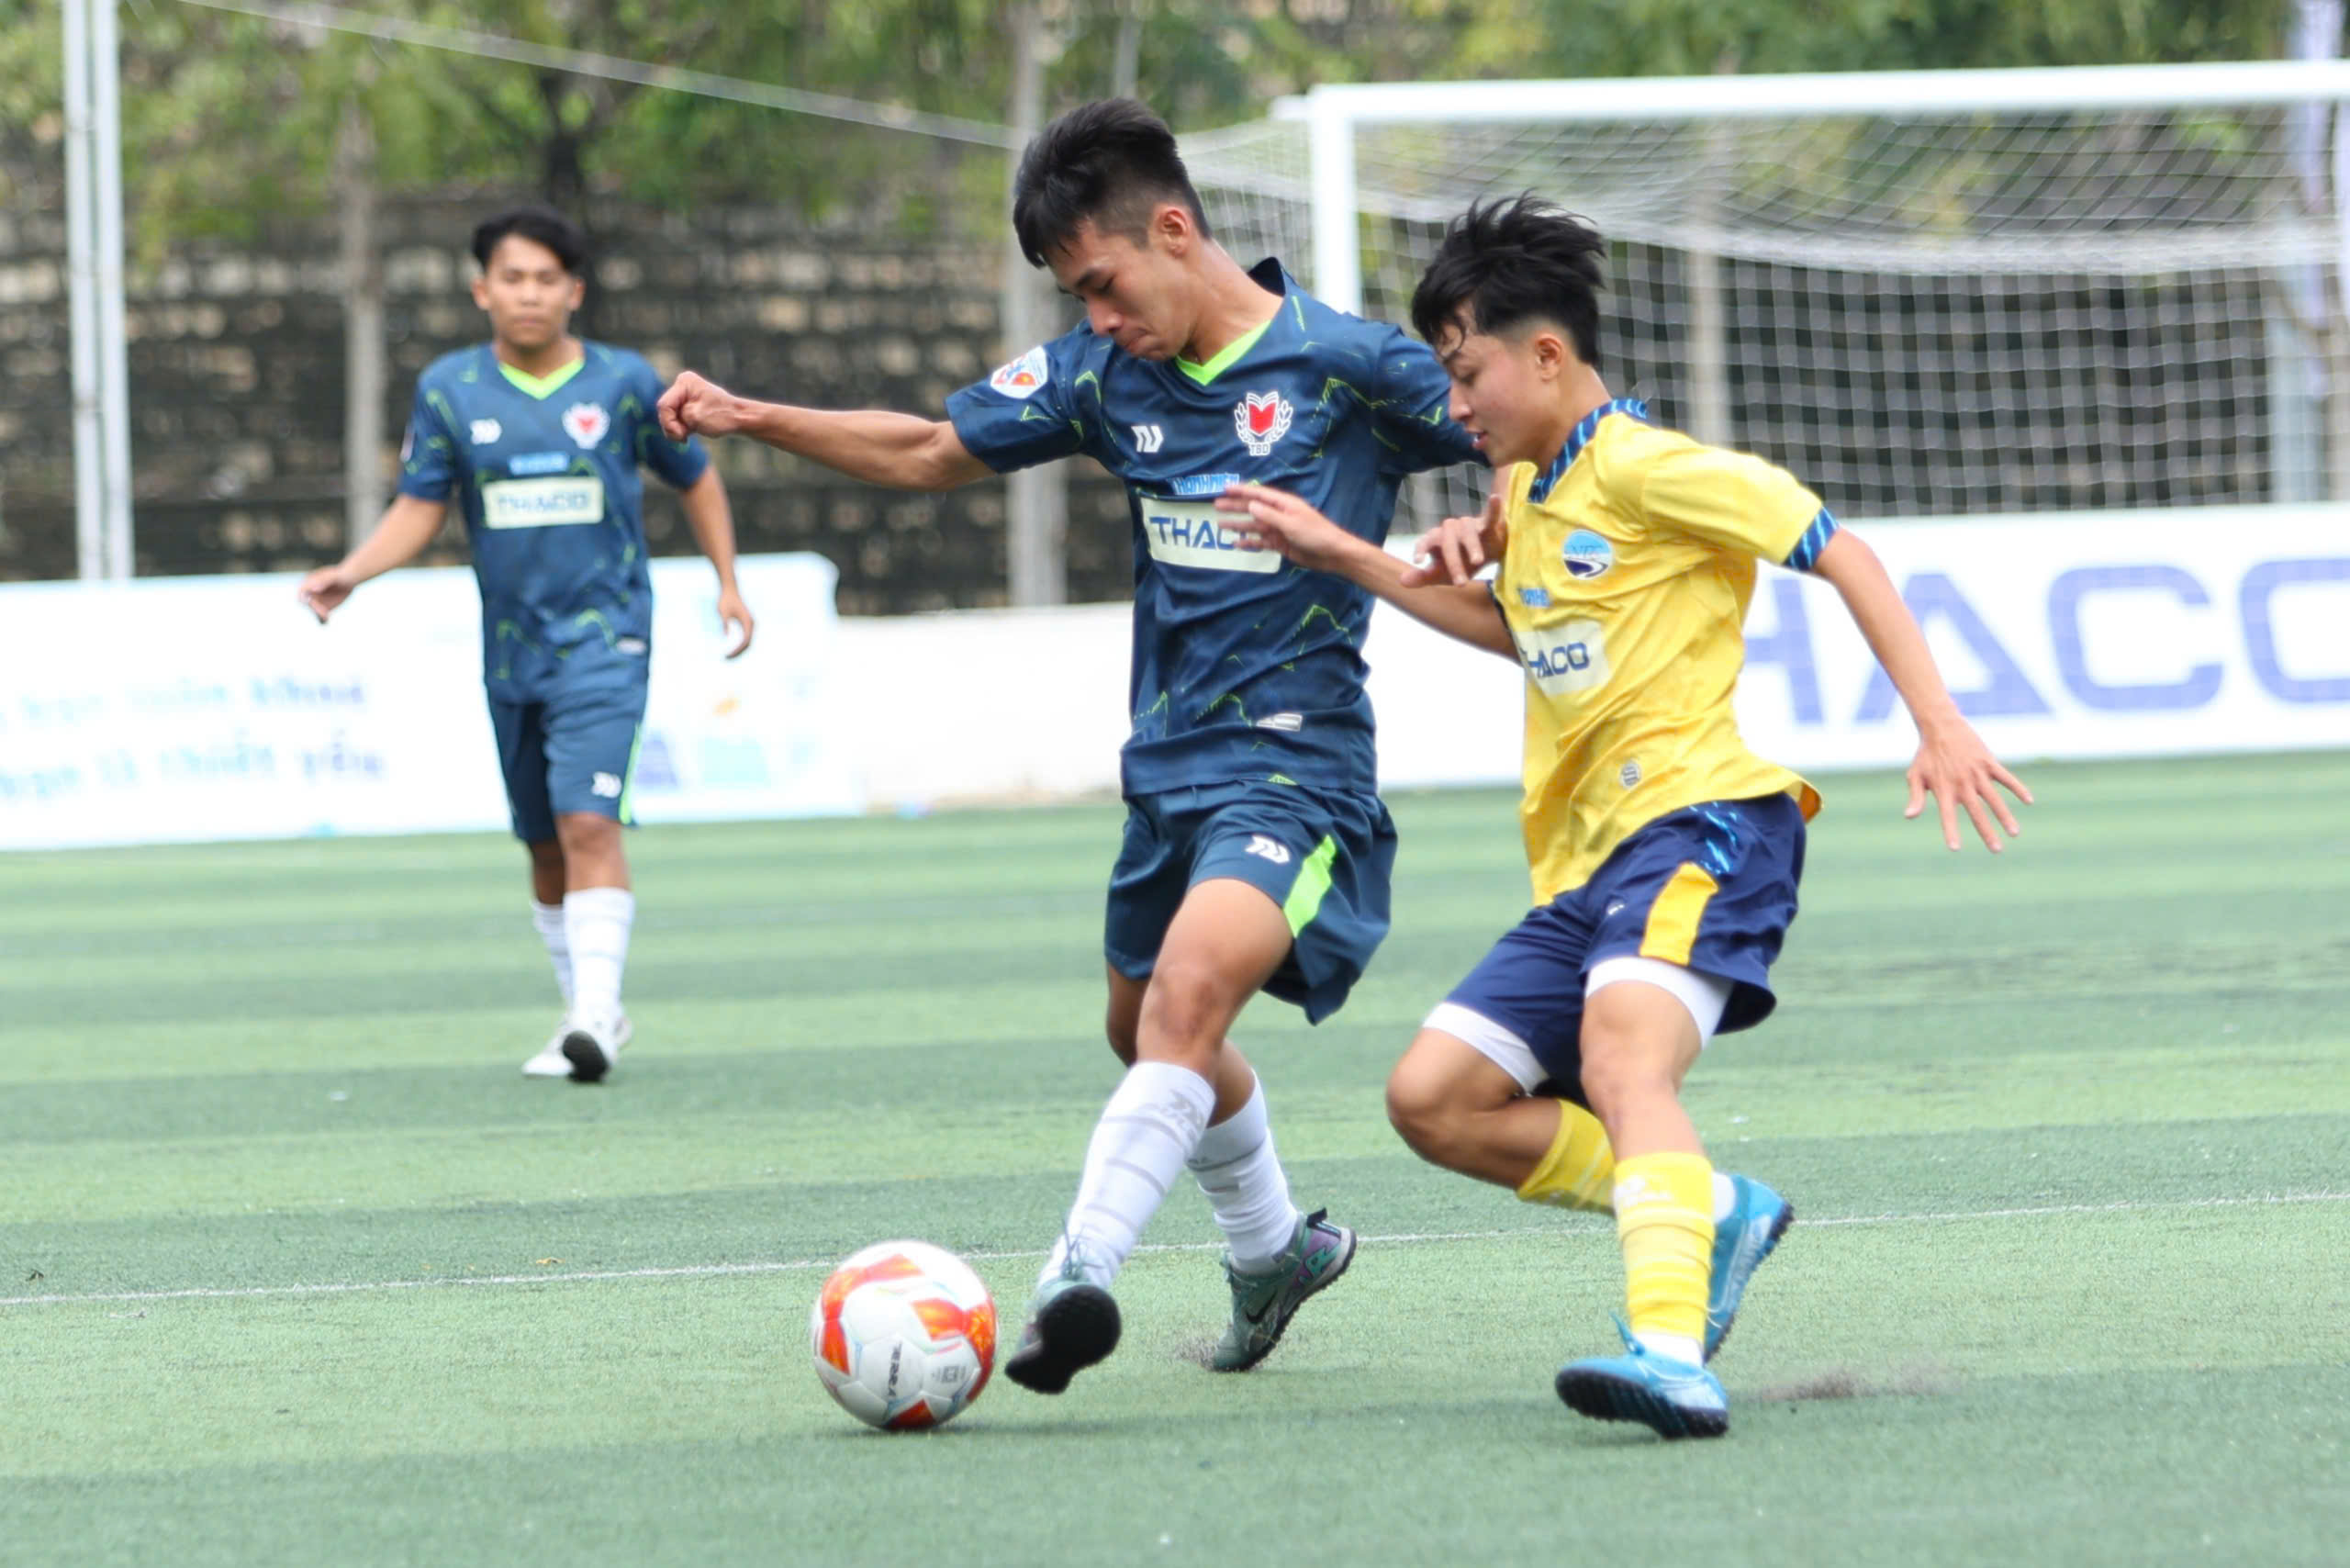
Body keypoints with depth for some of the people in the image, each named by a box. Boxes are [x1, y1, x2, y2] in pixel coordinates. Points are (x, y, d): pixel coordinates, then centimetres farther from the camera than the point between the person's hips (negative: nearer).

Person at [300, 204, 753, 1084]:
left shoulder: (623, 383, -1)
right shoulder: (449, 390, 2)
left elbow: (695, 480, 13)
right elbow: (420, 508, 4)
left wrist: (727, 581, 11)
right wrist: (351, 572, -12)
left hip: (604, 639, -3)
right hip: (511, 647, 4)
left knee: (589, 821, -20)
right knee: (544, 845, 11)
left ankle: (595, 1016, -25)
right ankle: (590, 1014, 25)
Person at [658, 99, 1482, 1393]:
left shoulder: (1347, 367, -12)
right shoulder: (1104, 375, 4)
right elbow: (928, 453, 13)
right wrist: (750, 419, 3)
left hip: (1294, 767, -8)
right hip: (1168, 766, 8)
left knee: (1190, 992, -29)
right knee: (1146, 1032, 21)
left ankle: (1079, 1273, -40)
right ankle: (1273, 1250, 46)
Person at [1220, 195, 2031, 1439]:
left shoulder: (1641, 466, -7)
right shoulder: (1527, 492, 20)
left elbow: (1841, 555, -9)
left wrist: (1938, 725, -19)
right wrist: (1341, 558, 33)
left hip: (1699, 821, -10)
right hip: (1581, 866, 10)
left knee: (1620, 1056, -34)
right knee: (1433, 1100, 1)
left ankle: (1670, 1354, -52)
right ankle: (1711, 1214, 6)